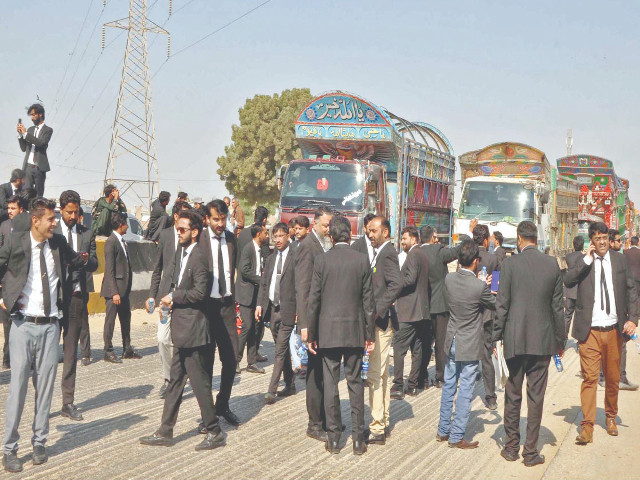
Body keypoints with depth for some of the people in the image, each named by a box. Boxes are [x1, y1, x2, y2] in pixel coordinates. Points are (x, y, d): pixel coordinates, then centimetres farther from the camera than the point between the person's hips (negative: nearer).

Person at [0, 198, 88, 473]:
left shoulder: (58, 243, 5)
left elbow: (75, 261, 25)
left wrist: (83, 259, 9)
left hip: (50, 325, 3)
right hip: (24, 324, -3)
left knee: (46, 385, 6)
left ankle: (39, 443, 18)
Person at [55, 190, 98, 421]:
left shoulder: (87, 234, 10)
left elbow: (94, 263, 9)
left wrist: (86, 259, -13)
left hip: (77, 296, 2)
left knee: (70, 351, 7)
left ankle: (68, 402, 11)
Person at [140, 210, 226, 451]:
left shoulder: (198, 257, -16)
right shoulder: (182, 252, 14)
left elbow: (200, 292, -22)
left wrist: (174, 297, -12)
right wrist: (173, 299, 5)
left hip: (193, 329, -10)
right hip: (182, 330, 10)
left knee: (199, 381, -3)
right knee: (175, 379, 14)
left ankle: (214, 433, 8)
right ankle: (165, 432, 21)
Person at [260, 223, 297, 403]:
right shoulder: (271, 258, 15)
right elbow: (264, 283, 18)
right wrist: (260, 304, 7)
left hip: (287, 309, -7)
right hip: (272, 308, 7)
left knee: (280, 351, -8)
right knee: (282, 349, 14)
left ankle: (272, 389, -8)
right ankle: (289, 385, 24)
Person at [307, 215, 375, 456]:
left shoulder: (322, 260, -6)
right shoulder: (362, 260, -2)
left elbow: (313, 300, -4)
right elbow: (368, 300, 0)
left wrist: (310, 334, 4)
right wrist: (369, 334, 7)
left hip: (328, 331, -1)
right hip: (355, 331, 1)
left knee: (330, 383, 5)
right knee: (355, 382, 8)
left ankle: (334, 438, 9)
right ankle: (358, 439, 9)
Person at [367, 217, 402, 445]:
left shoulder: (387, 254, -14)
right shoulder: (381, 253, 16)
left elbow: (396, 284, -28)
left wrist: (377, 311, -26)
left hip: (381, 322, -11)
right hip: (379, 322, 11)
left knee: (375, 375, -9)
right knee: (381, 375, 16)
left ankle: (377, 430, -5)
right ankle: (383, 424, 25)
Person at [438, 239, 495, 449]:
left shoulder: (449, 280, -7)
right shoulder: (479, 287, -22)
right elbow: (495, 305, -2)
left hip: (452, 342, 6)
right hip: (470, 346, -6)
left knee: (449, 387, 17)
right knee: (465, 392, 3)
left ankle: (443, 431, 26)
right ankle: (456, 437, 8)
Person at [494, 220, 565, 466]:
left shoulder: (510, 263, -7)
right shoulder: (552, 264, -1)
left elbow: (502, 305, -7)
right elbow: (557, 306, 4)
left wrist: (496, 337, 1)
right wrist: (560, 340, 12)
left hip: (515, 340, -1)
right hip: (543, 340, 1)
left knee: (513, 395, 11)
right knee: (536, 397, 7)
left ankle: (511, 447, 19)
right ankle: (531, 451, 10)